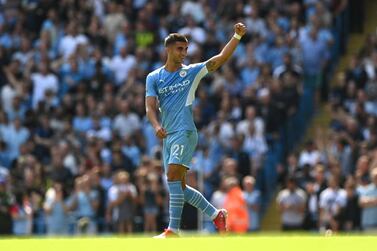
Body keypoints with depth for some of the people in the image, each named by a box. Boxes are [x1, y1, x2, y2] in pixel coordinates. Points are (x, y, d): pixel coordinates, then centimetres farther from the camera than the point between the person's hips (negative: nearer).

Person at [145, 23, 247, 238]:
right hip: (168, 136, 5)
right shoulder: (154, 78, 11)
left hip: (185, 133, -5)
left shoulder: (191, 72, 5)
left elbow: (221, 58, -3)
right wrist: (157, 126, -21)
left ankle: (173, 230, -22)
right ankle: (216, 214, 22)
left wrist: (237, 36, -14)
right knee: (179, 186, 7)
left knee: (173, 176, -20)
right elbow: (150, 107, -1)